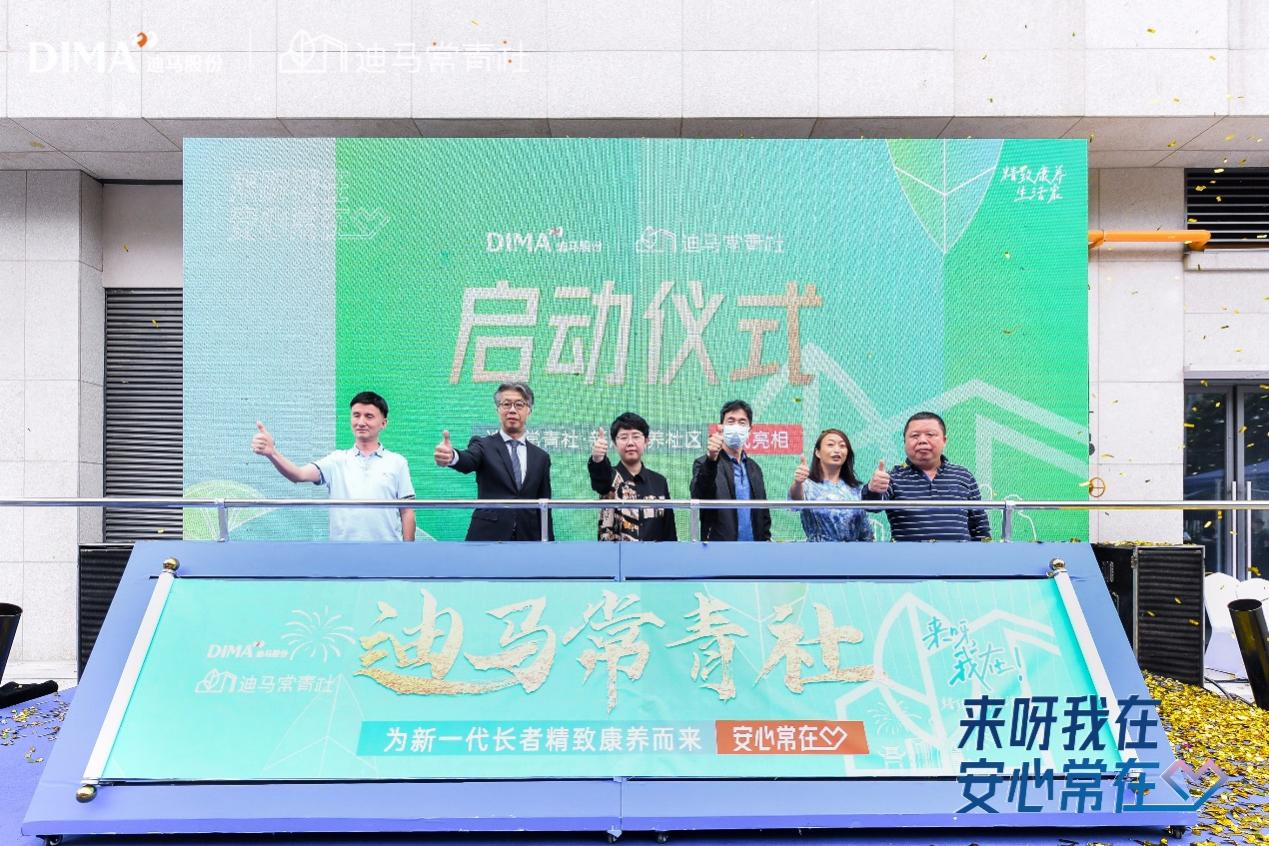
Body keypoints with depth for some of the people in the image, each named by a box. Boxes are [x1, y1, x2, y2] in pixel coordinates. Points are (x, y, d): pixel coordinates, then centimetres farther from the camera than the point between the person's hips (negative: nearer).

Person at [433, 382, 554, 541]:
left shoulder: (541, 457, 13)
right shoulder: (483, 446, 4)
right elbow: (468, 462, -20)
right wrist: (452, 456, -45)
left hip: (527, 539, 3)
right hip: (487, 538, -3)